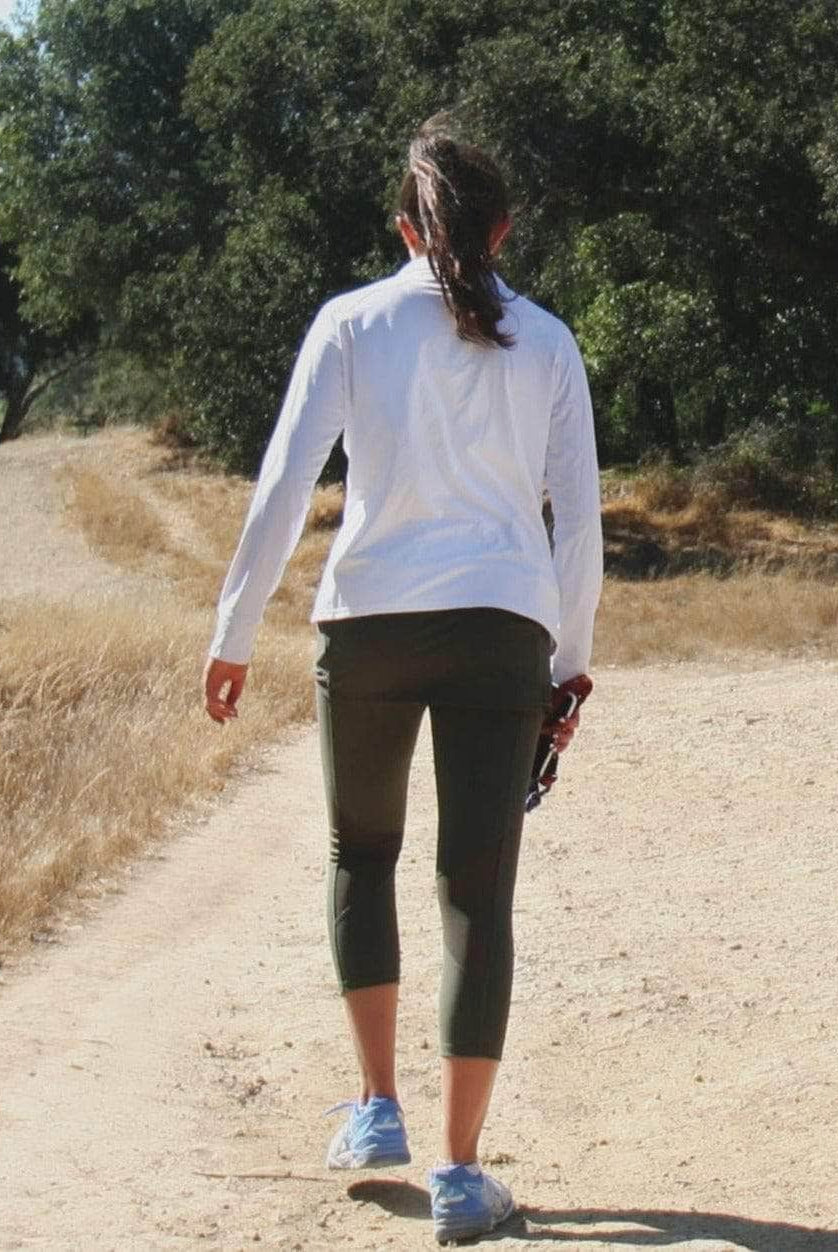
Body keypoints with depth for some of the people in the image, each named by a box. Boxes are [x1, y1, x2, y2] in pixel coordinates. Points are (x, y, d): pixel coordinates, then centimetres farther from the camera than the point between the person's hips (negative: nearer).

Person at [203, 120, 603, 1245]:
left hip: (370, 623, 0)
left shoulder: (354, 323, 4)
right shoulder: (546, 342, 9)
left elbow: (283, 486, -3)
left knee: (362, 856, 21)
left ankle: (378, 1108, 19)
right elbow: (580, 516, 8)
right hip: (504, 631, 1)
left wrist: (234, 633, 2)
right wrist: (571, 664, 16)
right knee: (480, 891, 1)